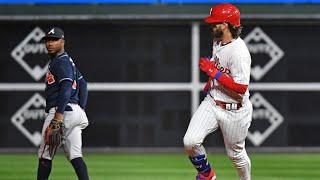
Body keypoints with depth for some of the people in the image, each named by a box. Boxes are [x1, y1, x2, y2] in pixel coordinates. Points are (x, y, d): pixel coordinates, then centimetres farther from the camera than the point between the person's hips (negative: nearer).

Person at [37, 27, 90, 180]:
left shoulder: (61, 62, -10)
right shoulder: (67, 61, 22)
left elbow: (66, 87, -22)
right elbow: (82, 84, 25)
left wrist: (59, 114, -30)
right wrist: (81, 109, 19)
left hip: (62, 111, -10)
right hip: (74, 111, 10)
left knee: (45, 154, -2)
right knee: (75, 156, 2)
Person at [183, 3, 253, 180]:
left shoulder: (239, 52, -26)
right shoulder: (217, 41, 2)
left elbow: (240, 89, -29)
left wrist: (214, 72, -26)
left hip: (235, 111, -7)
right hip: (212, 103, 7)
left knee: (236, 154, 11)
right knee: (190, 141, -11)